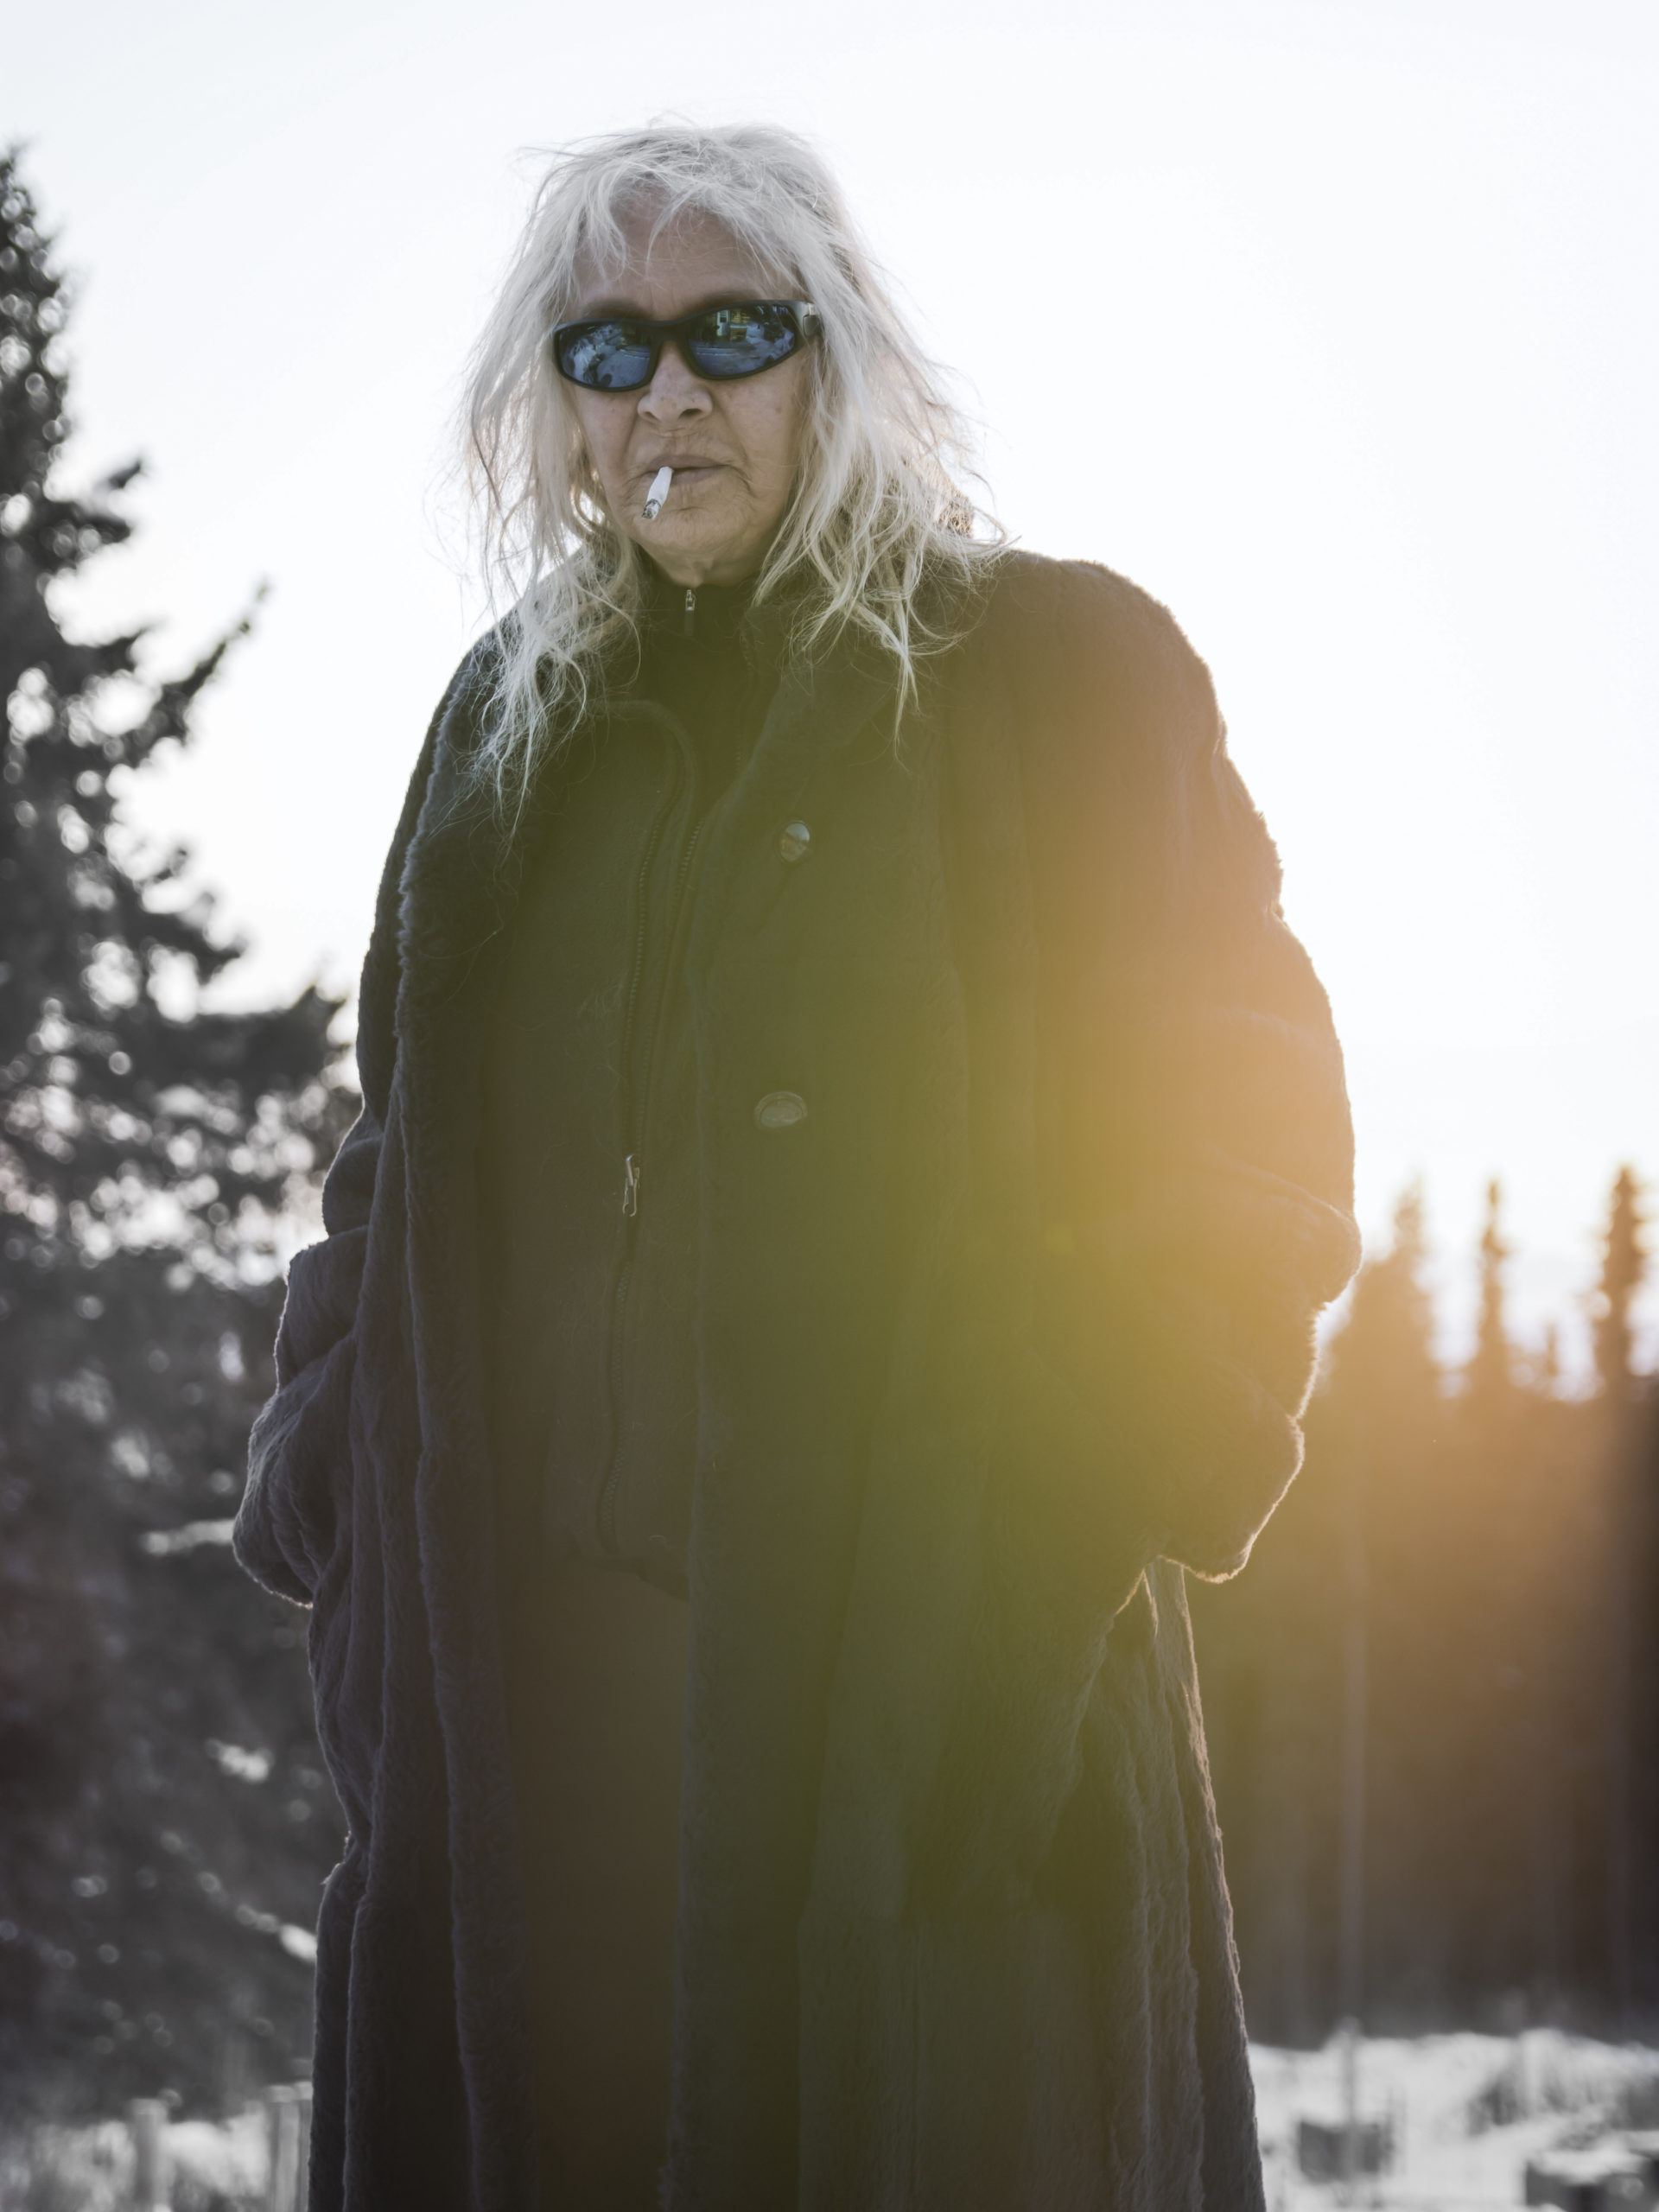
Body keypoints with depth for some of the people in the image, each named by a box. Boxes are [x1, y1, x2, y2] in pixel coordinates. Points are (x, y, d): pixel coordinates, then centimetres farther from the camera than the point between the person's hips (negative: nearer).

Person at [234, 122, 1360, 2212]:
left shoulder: (1055, 671, 3)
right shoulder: (508, 715, 18)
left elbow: (1235, 1120, -1)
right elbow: (401, 1151, 22)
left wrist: (1112, 1483, -12)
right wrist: (336, 1477, 9)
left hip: (930, 1651, -4)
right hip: (535, 1631, 4)